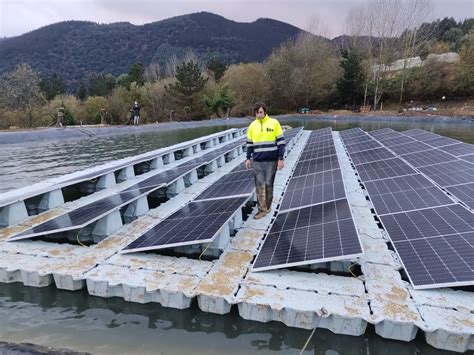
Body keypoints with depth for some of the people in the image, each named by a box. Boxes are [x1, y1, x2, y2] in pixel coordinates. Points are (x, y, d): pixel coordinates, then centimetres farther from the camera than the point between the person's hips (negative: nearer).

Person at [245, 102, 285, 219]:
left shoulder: (274, 123, -3)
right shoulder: (252, 126, 6)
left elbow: (280, 141, -2)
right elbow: (249, 143, 13)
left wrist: (281, 159, -6)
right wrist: (248, 158, 9)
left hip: (271, 161, -2)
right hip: (257, 161, 2)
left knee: (269, 184, 6)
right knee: (259, 185, 0)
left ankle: (268, 206, 22)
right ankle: (262, 209, 7)